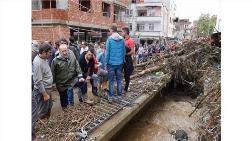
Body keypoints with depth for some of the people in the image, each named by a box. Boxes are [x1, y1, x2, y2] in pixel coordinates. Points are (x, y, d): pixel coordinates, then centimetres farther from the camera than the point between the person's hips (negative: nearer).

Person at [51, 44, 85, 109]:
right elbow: (53, 74, -8)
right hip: (62, 84, -2)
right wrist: (53, 83, -2)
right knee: (64, 99, 11)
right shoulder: (55, 60, -16)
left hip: (72, 80, 2)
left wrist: (80, 76, -8)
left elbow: (77, 67, 0)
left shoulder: (72, 57, -7)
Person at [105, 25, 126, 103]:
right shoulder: (122, 39, 1)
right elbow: (124, 51, 4)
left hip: (111, 63, -3)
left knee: (111, 81, 6)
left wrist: (106, 62, -1)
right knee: (119, 80, 13)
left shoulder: (109, 39, -9)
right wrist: (122, 60, 14)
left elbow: (107, 52, -8)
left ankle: (111, 97, 10)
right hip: (120, 63, 3)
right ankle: (119, 95, 19)